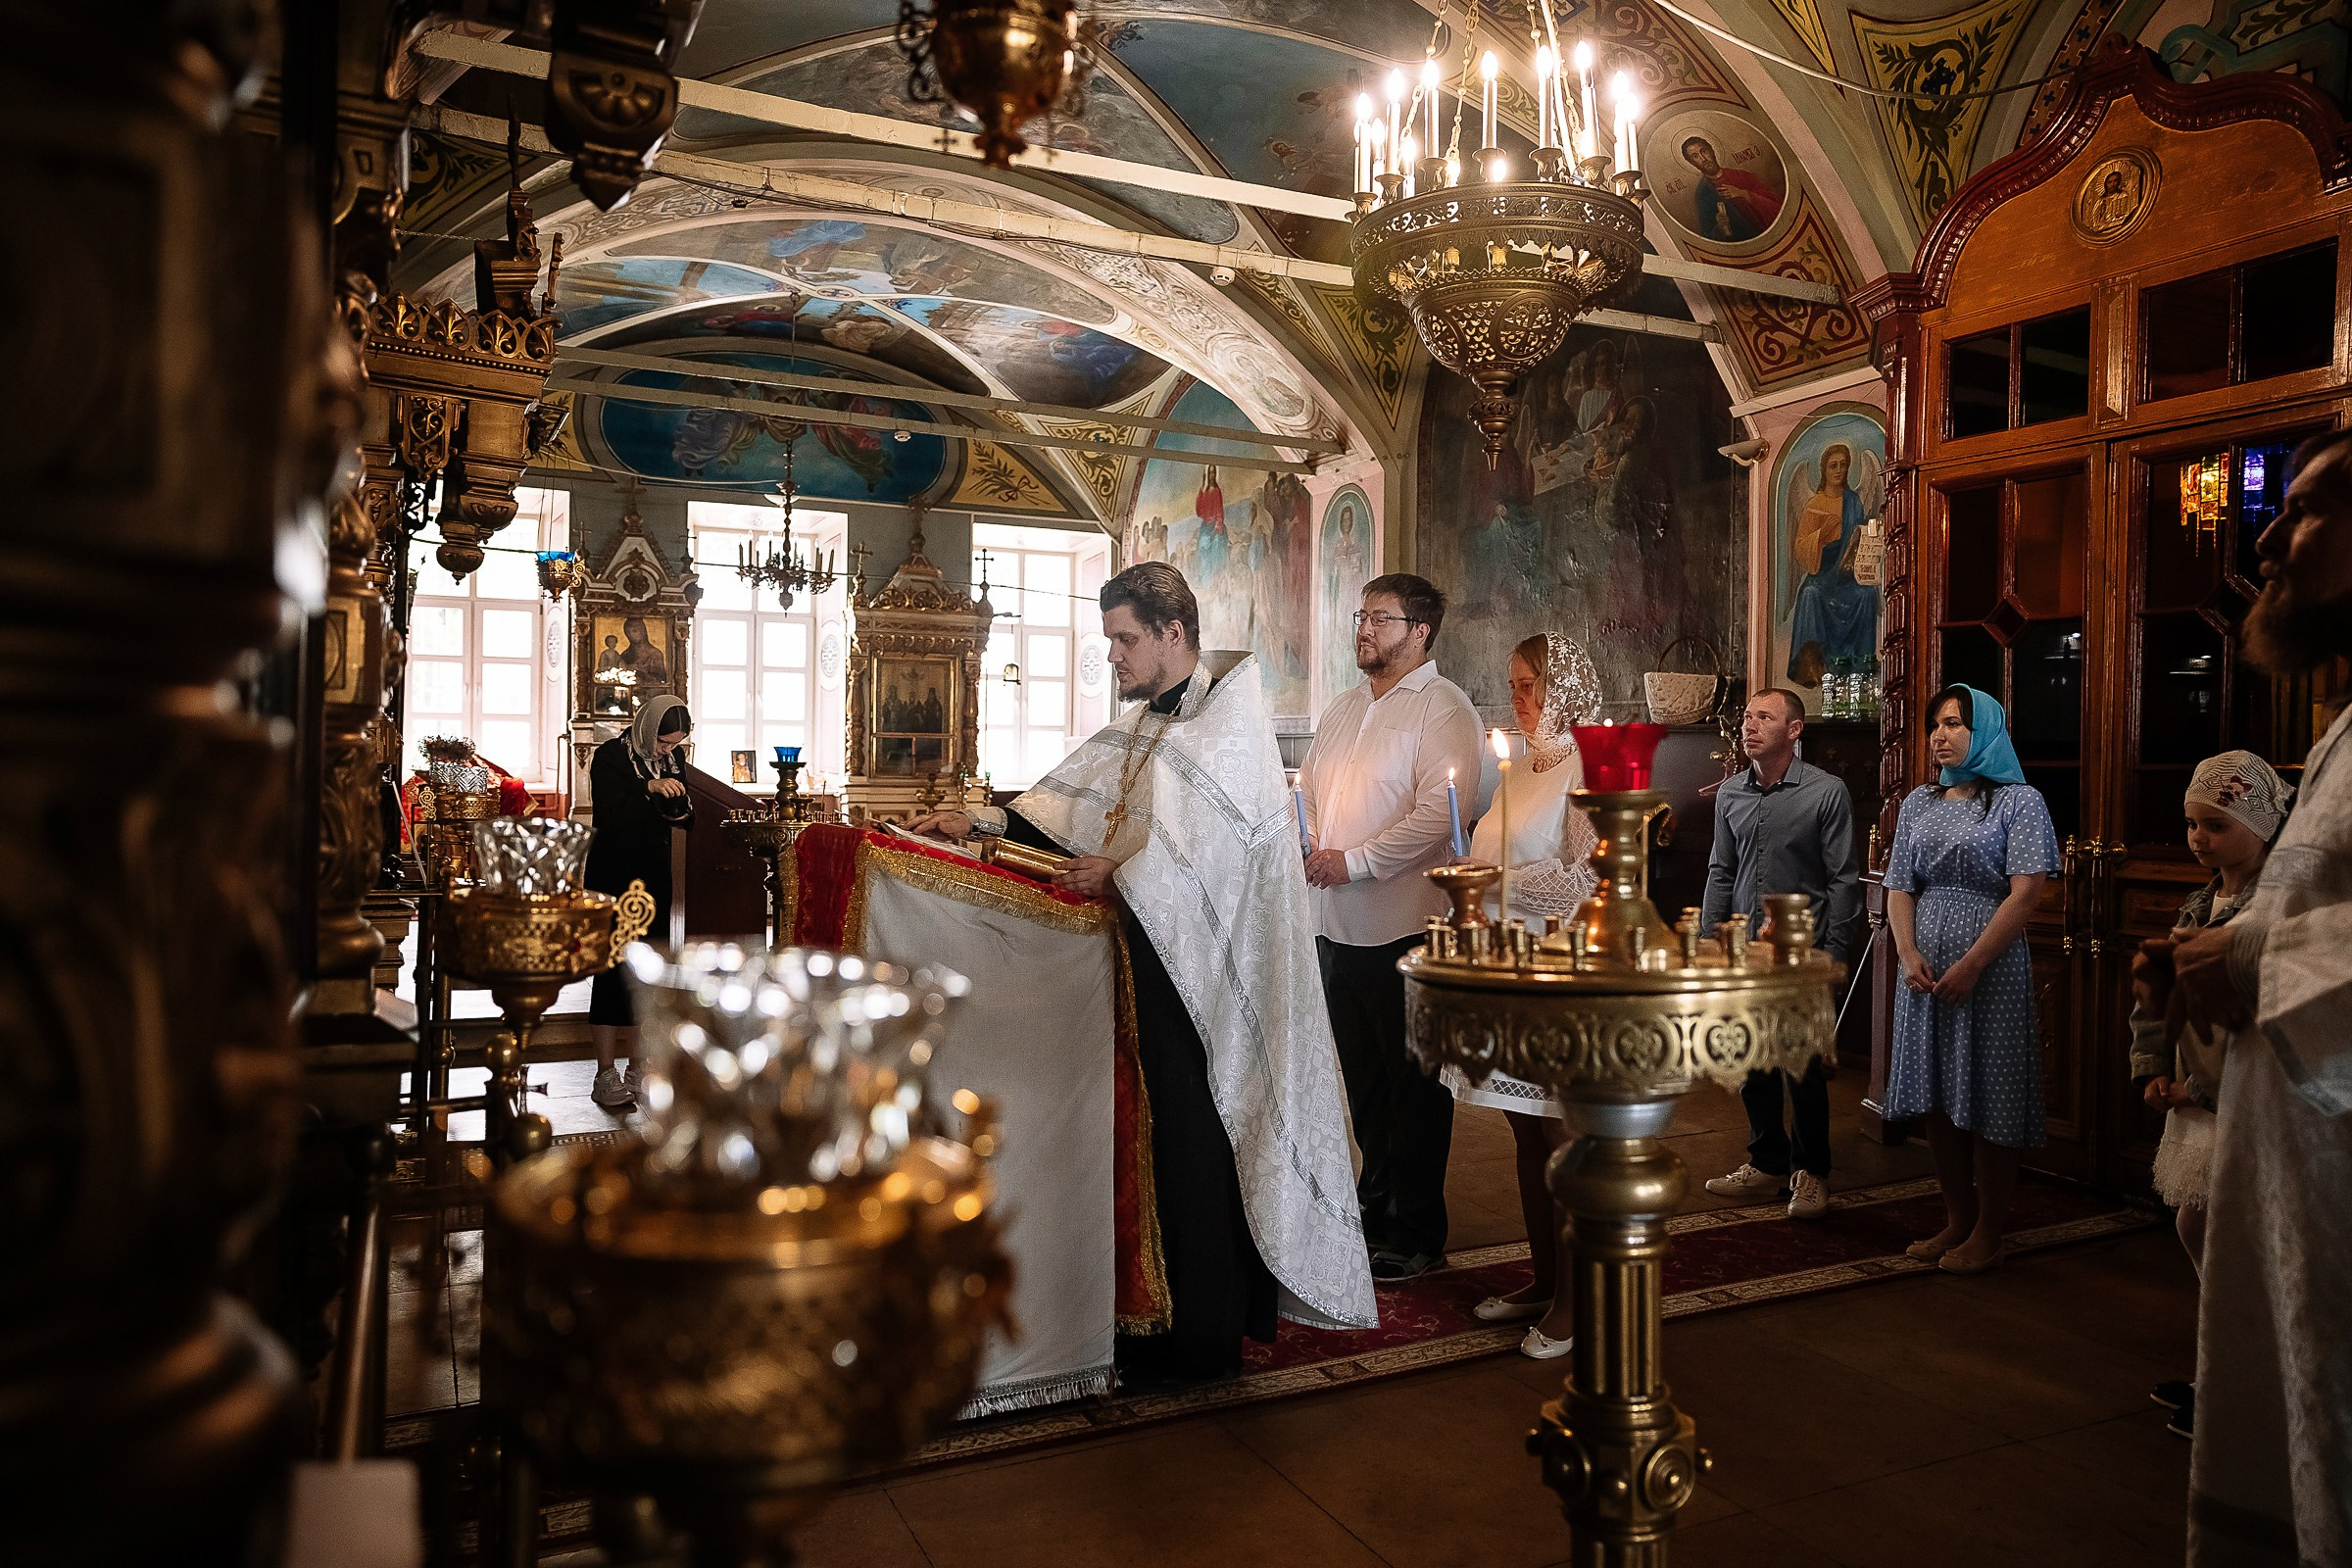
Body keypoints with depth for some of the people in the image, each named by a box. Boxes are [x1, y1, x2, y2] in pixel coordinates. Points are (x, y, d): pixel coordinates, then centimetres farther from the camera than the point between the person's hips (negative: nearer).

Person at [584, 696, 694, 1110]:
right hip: (611, 876, -6)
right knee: (613, 970, -6)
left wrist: (683, 815, -7)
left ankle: (637, 1071, 15)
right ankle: (606, 1076, 1)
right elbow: (610, 814, -20)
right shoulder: (610, 756, -11)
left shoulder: (675, 757, 7)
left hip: (654, 876, 6)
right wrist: (649, 788, -29)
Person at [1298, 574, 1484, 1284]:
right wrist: (1308, 846, 1)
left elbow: (1439, 814, -19)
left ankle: (1417, 1231, 13)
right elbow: (1308, 791, 22)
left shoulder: (1442, 707, -9)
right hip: (1339, 923, 7)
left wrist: (1354, 860, -18)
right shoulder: (1343, 709, 16)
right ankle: (1378, 1203, 31)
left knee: (1413, 1080, 2)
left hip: (1406, 924, -7)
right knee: (1363, 1073, 16)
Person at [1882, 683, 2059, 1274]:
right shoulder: (1919, 803, 14)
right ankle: (1957, 1219, 22)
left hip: (1991, 968, -5)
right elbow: (1899, 887, 11)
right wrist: (1909, 953, -6)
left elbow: (2026, 892, -12)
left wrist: (1971, 965, -17)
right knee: (1937, 1095, 9)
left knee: (1988, 1098, 0)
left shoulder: (2019, 801, -3)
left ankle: (1989, 1232, 12)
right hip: (1925, 970, 6)